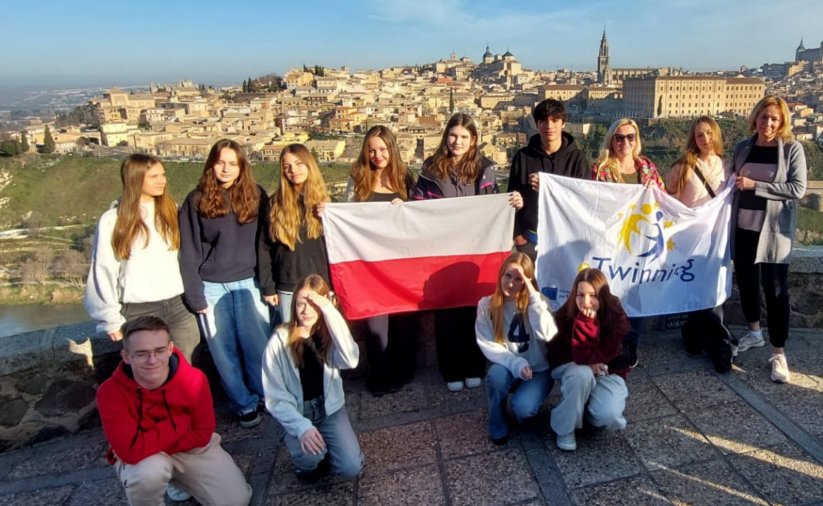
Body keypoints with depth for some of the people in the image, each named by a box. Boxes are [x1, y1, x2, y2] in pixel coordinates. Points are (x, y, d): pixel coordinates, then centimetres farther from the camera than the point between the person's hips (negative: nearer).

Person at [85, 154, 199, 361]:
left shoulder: (170, 211, 7)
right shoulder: (113, 220, -4)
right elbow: (103, 272, -1)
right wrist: (112, 319, -1)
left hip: (179, 306, 3)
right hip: (138, 312, -3)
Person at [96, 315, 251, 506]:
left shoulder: (194, 379, -22)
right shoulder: (111, 392, -27)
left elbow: (202, 434, -15)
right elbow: (132, 451, -33)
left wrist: (156, 441, -23)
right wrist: (178, 425, -26)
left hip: (190, 448, 3)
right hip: (140, 458, -3)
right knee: (150, 472, -39)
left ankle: (179, 479, 20)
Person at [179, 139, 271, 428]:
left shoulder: (256, 196, 2)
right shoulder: (196, 201, -2)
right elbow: (188, 252, -3)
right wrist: (194, 295, -6)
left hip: (248, 284, 0)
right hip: (212, 287, 0)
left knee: (258, 347, 4)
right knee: (225, 352, 9)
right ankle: (244, 404, 25)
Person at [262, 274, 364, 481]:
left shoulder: (329, 334, -8)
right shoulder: (279, 342, -14)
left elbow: (351, 361, -30)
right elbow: (275, 398, -12)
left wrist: (330, 311, -32)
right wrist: (302, 427, -28)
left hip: (330, 409, 2)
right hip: (297, 414, -2)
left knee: (351, 468, -15)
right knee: (311, 458, -30)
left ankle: (326, 447, 17)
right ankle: (308, 463, 7)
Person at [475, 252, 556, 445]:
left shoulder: (537, 302, -10)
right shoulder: (486, 305, -8)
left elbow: (548, 335, -29)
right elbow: (487, 345, -12)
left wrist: (534, 297, -30)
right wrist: (516, 364, -26)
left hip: (538, 370, -1)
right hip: (508, 368, 2)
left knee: (522, 407, -29)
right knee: (497, 374, -33)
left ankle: (526, 408, 10)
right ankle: (497, 426, -6)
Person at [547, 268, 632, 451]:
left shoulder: (616, 315, -19)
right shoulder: (565, 316, -21)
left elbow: (607, 354, -24)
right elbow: (581, 356, -30)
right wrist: (587, 319, -37)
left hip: (608, 371, 0)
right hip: (571, 367, 0)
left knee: (608, 416, -27)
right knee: (582, 374, -38)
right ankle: (565, 429, -14)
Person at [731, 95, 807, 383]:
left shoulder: (792, 149, -5)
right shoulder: (743, 148, 6)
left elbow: (797, 189, -12)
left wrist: (755, 185, -18)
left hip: (774, 231, -4)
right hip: (743, 227, 4)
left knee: (775, 289, -1)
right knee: (745, 281, 13)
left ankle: (778, 353, 9)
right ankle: (754, 333, 34)